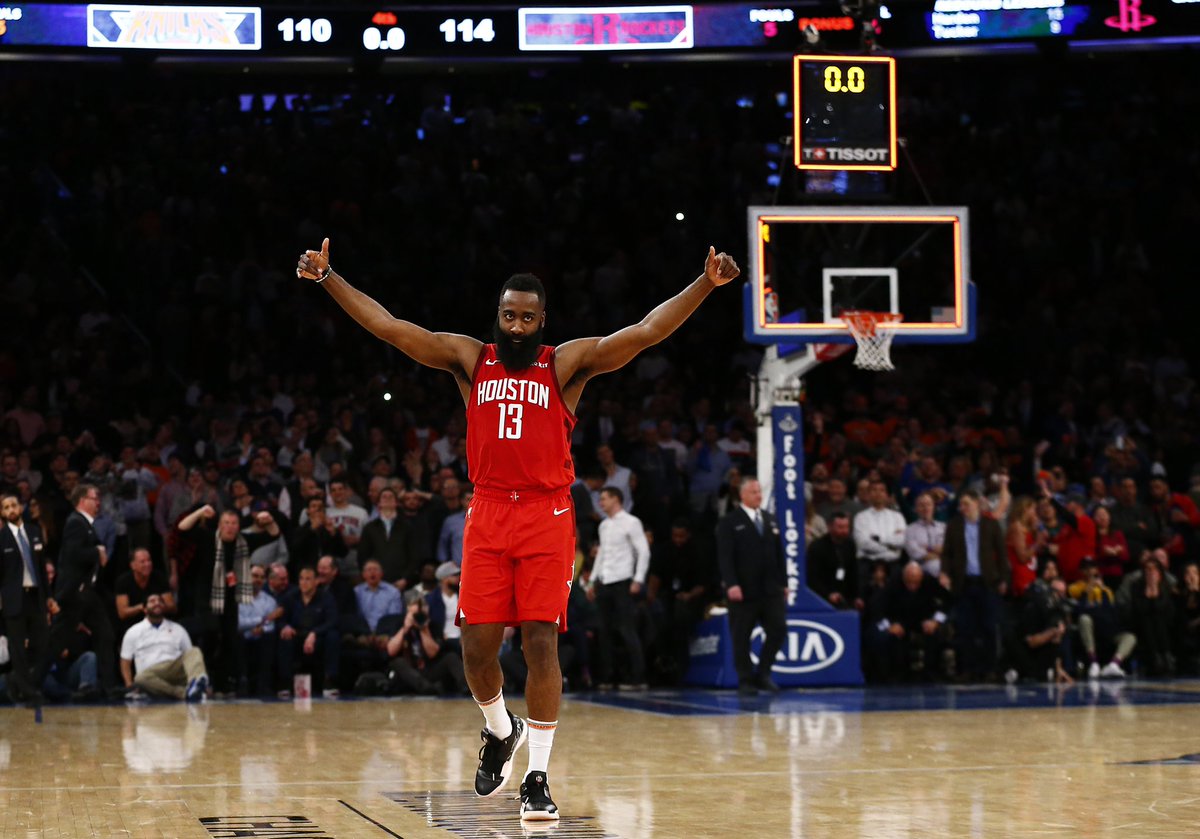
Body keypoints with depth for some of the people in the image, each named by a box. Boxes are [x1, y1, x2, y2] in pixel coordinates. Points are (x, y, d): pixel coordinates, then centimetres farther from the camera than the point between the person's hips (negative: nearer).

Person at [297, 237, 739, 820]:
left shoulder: (568, 363, 3)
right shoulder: (469, 358, 10)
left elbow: (644, 332, -8)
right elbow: (386, 327, 5)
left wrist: (706, 285, -20)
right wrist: (327, 278, -2)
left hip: (547, 516, -2)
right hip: (488, 515, 2)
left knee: (541, 643, -7)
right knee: (477, 645, -2)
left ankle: (538, 777, 0)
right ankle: (500, 732, 30)